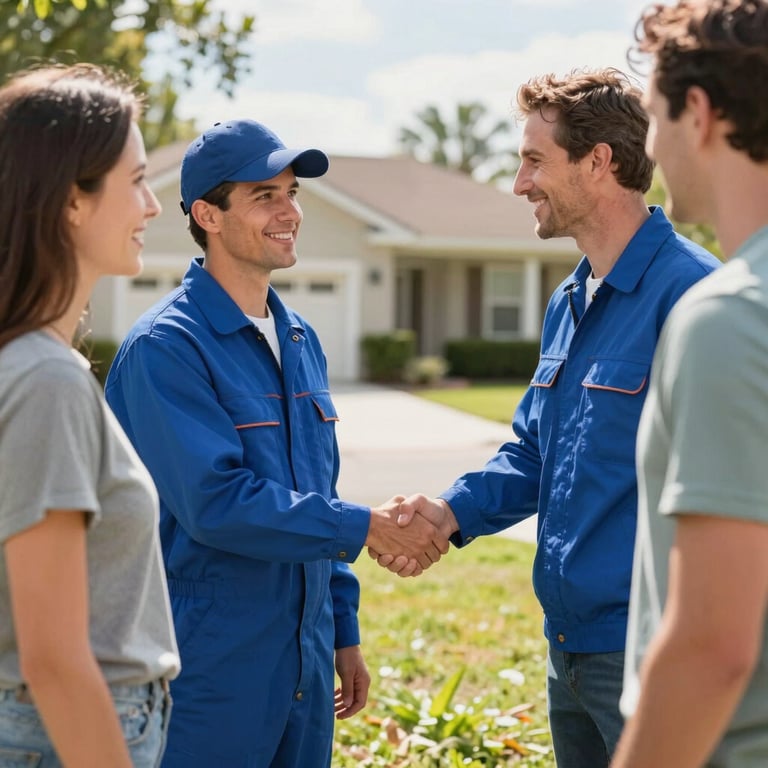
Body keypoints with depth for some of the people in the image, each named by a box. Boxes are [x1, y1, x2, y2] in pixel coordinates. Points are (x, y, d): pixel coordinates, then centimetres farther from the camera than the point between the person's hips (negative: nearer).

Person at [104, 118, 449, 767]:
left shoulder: (300, 340, 12)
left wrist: (345, 635, 18)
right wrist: (365, 526, -19)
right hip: (210, 672, -7)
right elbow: (216, 502, -23)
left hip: (306, 668, 7)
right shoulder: (166, 347, -14)